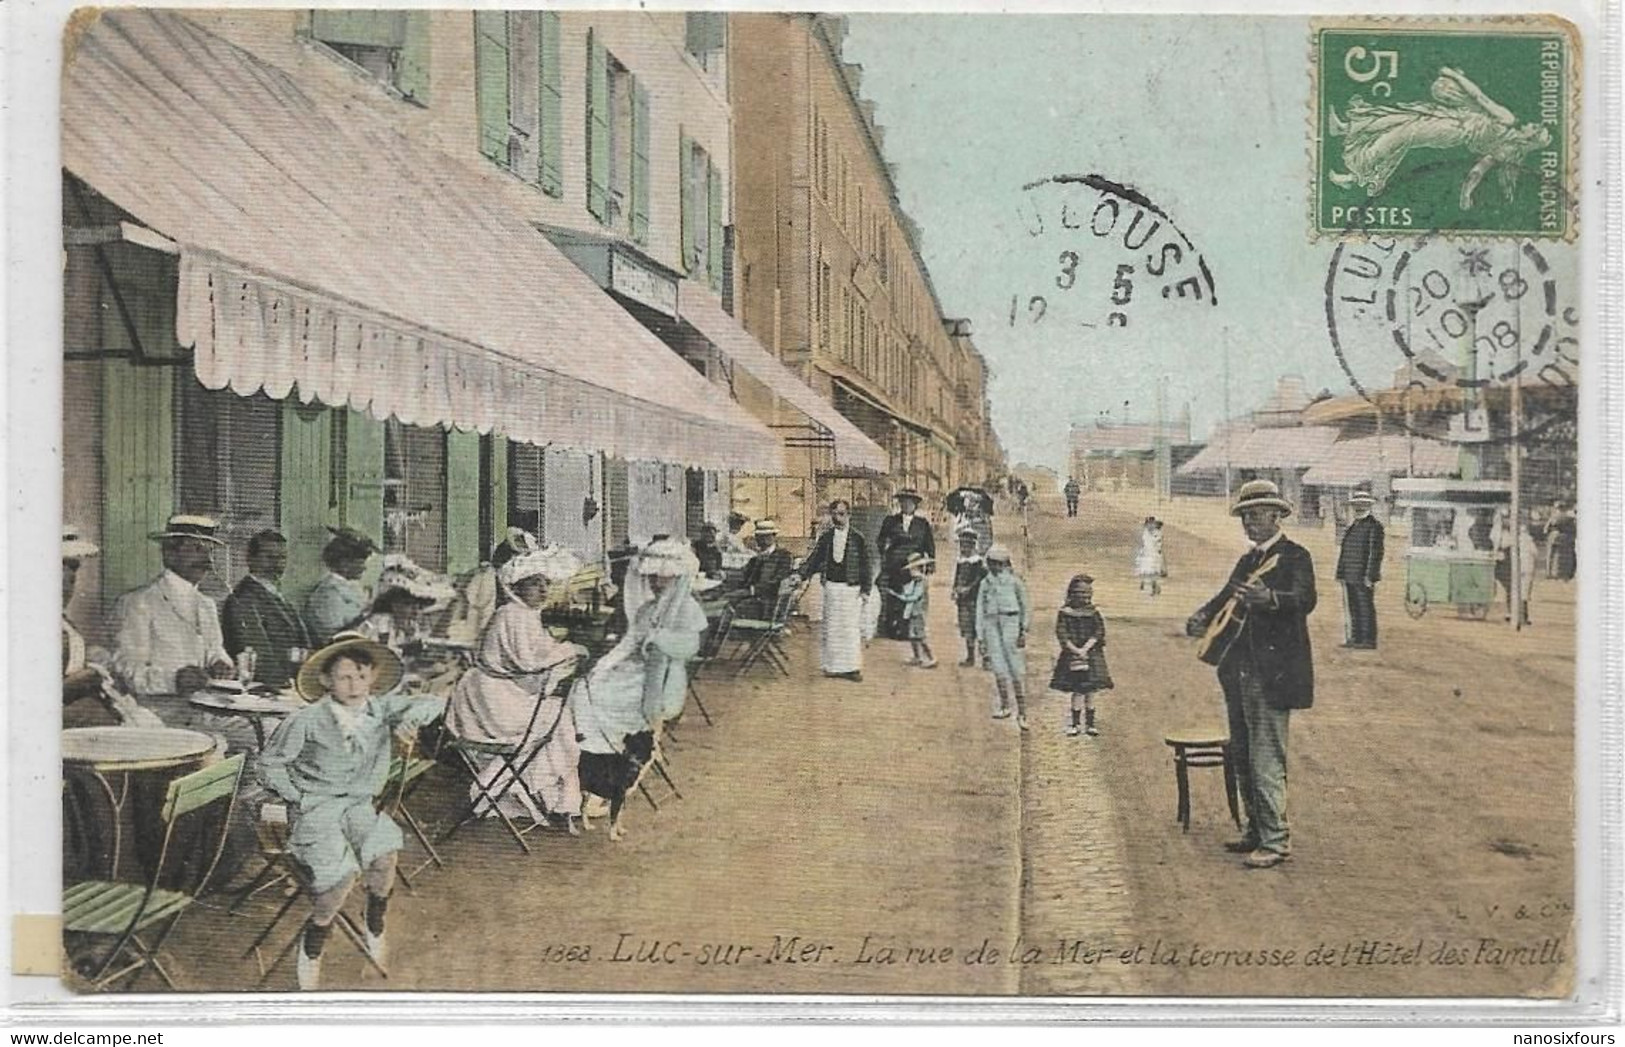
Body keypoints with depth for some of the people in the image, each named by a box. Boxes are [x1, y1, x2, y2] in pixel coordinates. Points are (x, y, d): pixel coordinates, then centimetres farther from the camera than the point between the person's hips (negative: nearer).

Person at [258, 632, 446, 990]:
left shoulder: (382, 708, -1)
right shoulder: (307, 721, -10)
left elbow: (434, 702, 0)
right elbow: (270, 763, 1)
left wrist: (412, 716, -20)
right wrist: (297, 798, -6)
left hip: (361, 803, 3)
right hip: (314, 808, -3)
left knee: (384, 855, -22)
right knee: (341, 873, -21)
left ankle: (374, 930, 7)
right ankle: (310, 949, 7)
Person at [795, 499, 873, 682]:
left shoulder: (858, 537, -2)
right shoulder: (826, 537, 6)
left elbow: (866, 565, 0)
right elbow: (814, 559, 7)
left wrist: (866, 590, -4)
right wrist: (800, 574, -8)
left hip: (852, 588, -3)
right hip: (831, 586, 3)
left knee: (851, 627, -3)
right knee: (830, 627, 6)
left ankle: (852, 667, 4)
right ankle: (833, 665, 15)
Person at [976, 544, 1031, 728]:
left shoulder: (1014, 580, 3)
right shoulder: (985, 583, 14)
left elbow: (1026, 606, 5)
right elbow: (980, 610, 16)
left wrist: (1023, 629, -3)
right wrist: (980, 637, 12)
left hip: (1010, 622, -4)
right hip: (991, 625, 4)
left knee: (1017, 670, -5)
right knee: (998, 668, 1)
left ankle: (1022, 713, -1)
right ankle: (1004, 706, 13)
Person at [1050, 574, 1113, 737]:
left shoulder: (1093, 612, 5)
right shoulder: (1065, 612, -1)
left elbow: (1099, 631, -3)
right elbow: (1061, 633, -7)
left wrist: (1086, 648, -14)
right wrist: (1075, 650, -16)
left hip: (1091, 654, 2)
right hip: (1072, 655, -2)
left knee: (1090, 691, 4)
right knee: (1077, 691, -3)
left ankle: (1090, 724, 13)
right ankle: (1074, 724, 6)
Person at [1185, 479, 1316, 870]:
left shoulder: (1295, 556, -6)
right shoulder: (1248, 561, 19)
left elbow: (1305, 600, -22)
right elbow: (1227, 597, 14)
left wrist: (1269, 598, -41)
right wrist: (1203, 616, -7)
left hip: (1273, 674, -9)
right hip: (1238, 673, 9)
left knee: (1266, 760, -8)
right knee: (1242, 757, 15)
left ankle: (1276, 841, -1)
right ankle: (1257, 830, 26)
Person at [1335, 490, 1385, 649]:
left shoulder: (1374, 526, -8)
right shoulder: (1353, 525, 16)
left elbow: (1376, 552, -13)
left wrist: (1370, 576, -17)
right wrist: (1341, 573, 16)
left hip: (1363, 577, -8)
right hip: (1350, 576, 8)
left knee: (1365, 608, -4)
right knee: (1353, 608, 12)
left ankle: (1369, 641, 1)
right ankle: (1356, 638, 18)